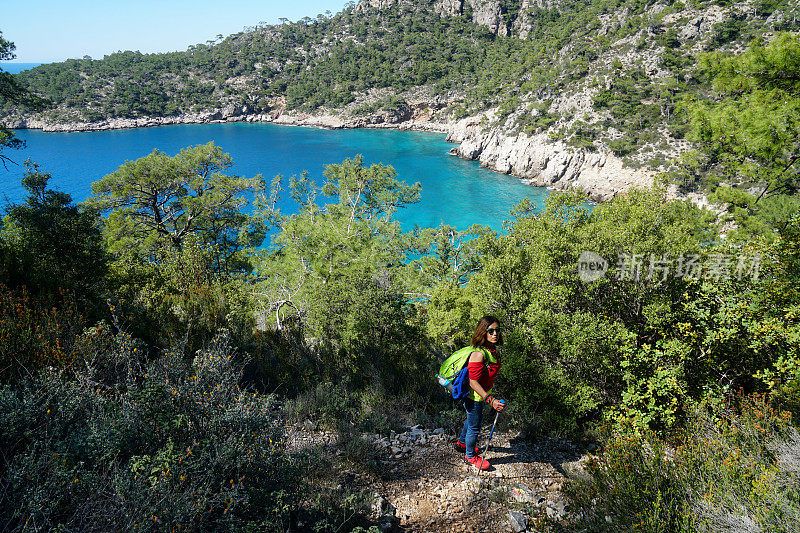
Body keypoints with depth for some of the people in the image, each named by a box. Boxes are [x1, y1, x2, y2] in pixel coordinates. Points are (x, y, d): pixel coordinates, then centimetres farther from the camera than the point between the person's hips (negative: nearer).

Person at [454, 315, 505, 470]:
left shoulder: (492, 350, -5)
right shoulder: (479, 354, -33)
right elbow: (473, 382, -31)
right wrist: (490, 400, -36)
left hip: (481, 394, 9)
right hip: (473, 396, -9)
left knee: (472, 419, 30)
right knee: (474, 427, 12)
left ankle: (461, 443, 55)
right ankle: (470, 456, 37)